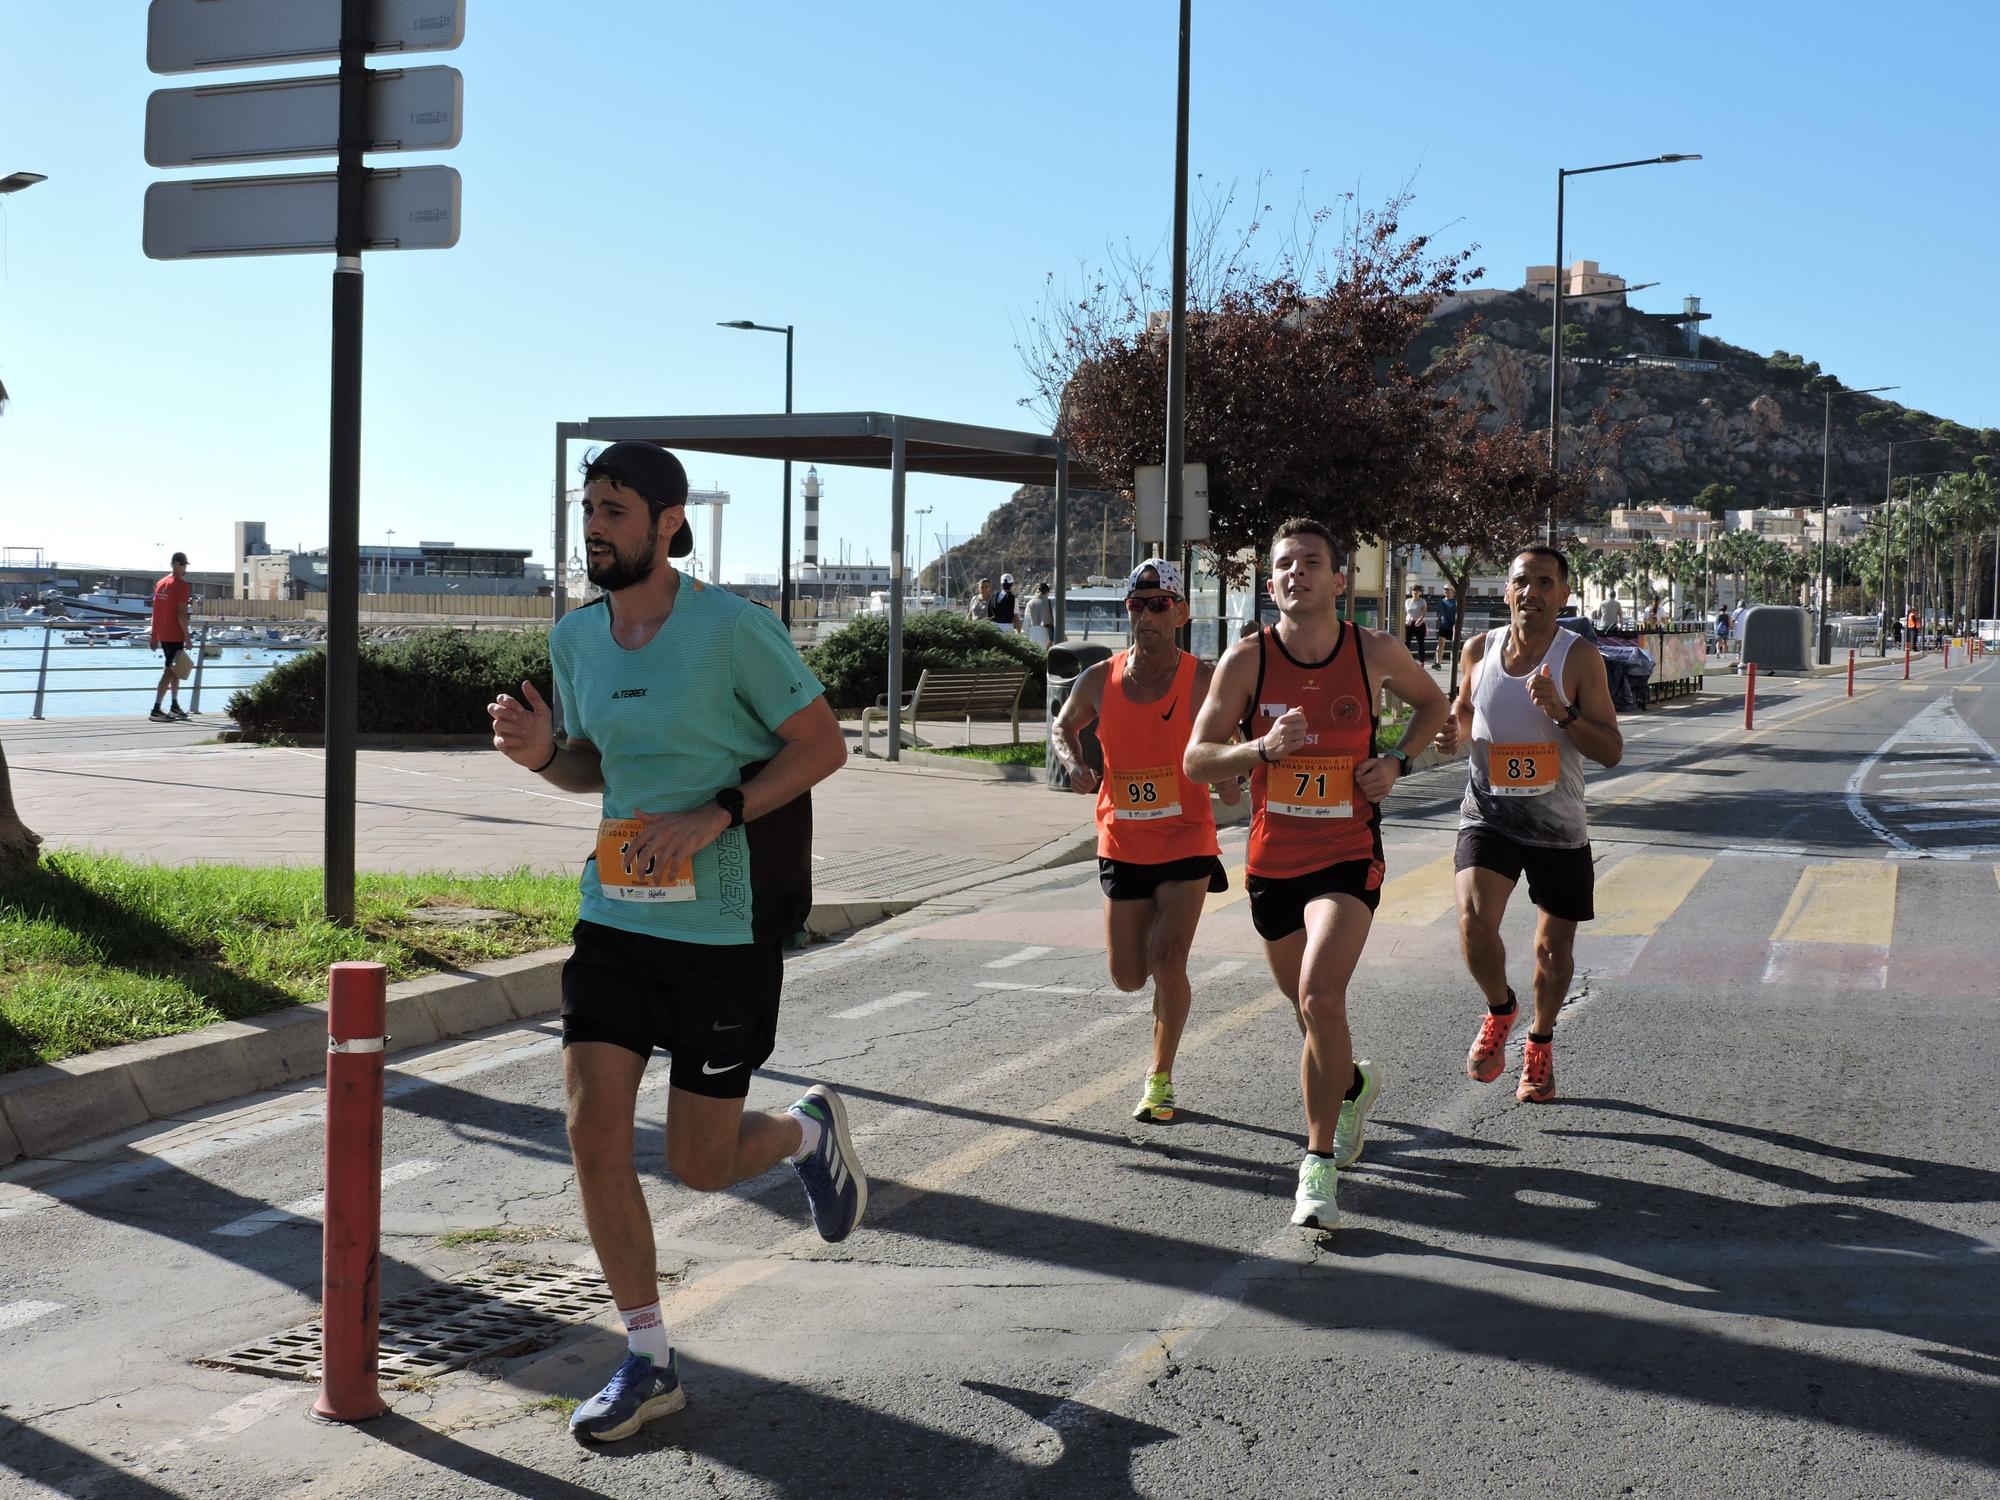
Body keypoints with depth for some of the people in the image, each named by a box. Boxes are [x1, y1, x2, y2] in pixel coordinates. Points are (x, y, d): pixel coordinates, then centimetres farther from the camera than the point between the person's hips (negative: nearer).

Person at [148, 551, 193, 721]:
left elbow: (155, 610, 13)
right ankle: (156, 710, -13)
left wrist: (154, 635, 16)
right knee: (169, 672, -8)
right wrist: (187, 636, -14)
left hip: (162, 635, 8)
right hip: (175, 636, -8)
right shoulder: (182, 585, -12)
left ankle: (175, 707, 25)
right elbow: (181, 614, -18)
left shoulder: (160, 583, 11)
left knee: (174, 669, 20)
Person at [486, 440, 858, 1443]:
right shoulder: (576, 637, 6)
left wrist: (710, 819, -19)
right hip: (616, 912, 5)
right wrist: (543, 753, -4)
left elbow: (822, 747, -9)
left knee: (700, 1166, 4)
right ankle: (649, 1363, 13)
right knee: (594, 1138, -2)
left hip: (725, 928, -5)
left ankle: (808, 1132, 39)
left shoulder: (732, 628, -13)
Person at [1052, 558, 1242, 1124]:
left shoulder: (1204, 680, -10)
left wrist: (1230, 776, -25)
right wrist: (1074, 765, -5)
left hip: (1186, 840, -3)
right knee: (1129, 978, 9)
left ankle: (1160, 1078, 4)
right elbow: (1064, 725, 16)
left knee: (1168, 964, -15)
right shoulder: (1100, 680, -1)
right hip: (1122, 843, 3)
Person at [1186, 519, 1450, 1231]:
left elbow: (1431, 702, 16)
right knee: (1313, 1011, 15)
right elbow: (1195, 760, -5)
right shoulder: (1247, 659, -6)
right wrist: (1262, 749, -23)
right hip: (1272, 861, 2)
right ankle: (1355, 1081, 50)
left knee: (1320, 998, -22)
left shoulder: (1375, 651, -5)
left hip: (1348, 857, -2)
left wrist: (1397, 762, -1)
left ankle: (1318, 1165, -9)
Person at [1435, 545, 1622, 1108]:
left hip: (1558, 827, -1)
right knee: (1474, 920, -23)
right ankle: (1499, 1010, 8)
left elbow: (1612, 750, -11)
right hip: (1488, 814, 1)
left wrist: (1562, 712, -26)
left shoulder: (1580, 657, -10)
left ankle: (1540, 1044, 39)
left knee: (1554, 947, 10)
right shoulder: (1478, 650, -1)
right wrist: (1452, 732, -5)